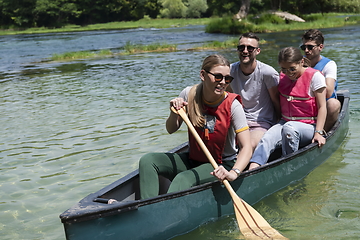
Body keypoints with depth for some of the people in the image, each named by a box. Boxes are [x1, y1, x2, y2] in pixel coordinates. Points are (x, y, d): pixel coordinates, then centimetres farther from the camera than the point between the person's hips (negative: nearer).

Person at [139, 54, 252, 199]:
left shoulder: (232, 105, -17)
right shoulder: (189, 94, -7)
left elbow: (246, 147, -23)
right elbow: (171, 130, 5)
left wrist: (234, 173, -41)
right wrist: (174, 113, -18)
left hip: (222, 165, -5)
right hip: (193, 159, 5)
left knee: (183, 179, -33)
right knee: (147, 161, -14)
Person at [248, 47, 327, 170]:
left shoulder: (315, 76, -6)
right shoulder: (282, 77, 10)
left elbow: (322, 107, -8)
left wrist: (318, 132, -17)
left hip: (308, 127, -4)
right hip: (285, 122, 4)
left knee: (289, 128, -39)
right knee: (266, 139, -29)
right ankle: (252, 169, -49)